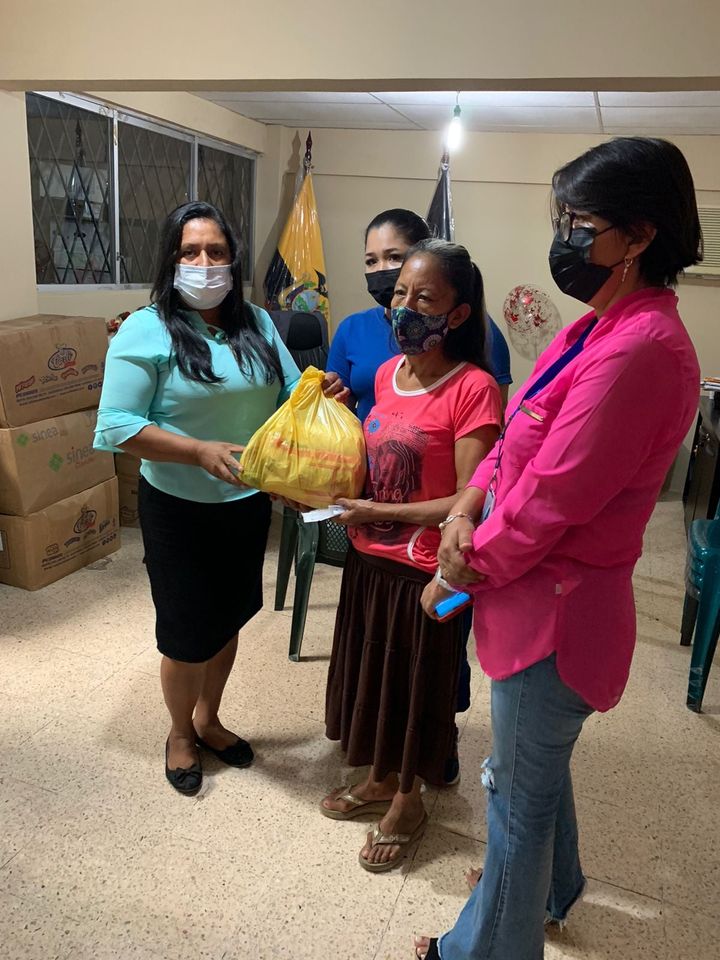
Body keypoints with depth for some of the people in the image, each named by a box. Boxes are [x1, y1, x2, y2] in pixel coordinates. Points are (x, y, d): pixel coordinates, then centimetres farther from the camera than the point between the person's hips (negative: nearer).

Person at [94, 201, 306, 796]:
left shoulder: (258, 324, 3)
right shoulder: (147, 330, -12)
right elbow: (115, 426, -18)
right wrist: (200, 451, -28)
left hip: (248, 503, 5)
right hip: (180, 509, -4)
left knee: (229, 619, 19)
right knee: (187, 633, 9)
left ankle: (209, 718, 45)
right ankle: (180, 732, 38)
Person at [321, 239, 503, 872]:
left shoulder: (474, 389, -19)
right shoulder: (386, 373, 3)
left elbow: (468, 501, -22)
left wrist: (375, 511, -22)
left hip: (424, 571, -7)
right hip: (369, 559, 7)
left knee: (416, 682, 14)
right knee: (372, 672, 22)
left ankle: (408, 801, 40)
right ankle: (381, 779, 48)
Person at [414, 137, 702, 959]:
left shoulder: (640, 349, -26)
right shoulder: (601, 328, 6)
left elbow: (548, 500, -24)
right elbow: (521, 436, 9)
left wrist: (460, 573, -10)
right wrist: (467, 505, -6)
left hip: (556, 608, -9)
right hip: (544, 592, 10)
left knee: (521, 791, 13)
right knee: (539, 763, 30)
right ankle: (550, 886, 58)